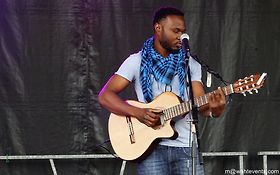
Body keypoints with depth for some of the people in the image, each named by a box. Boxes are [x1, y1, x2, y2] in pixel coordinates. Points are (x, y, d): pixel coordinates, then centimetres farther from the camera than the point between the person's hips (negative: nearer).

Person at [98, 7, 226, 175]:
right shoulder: (137, 62, 3)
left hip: (186, 147, 2)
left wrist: (214, 109, -22)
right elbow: (105, 96, -3)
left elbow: (201, 105, 2)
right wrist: (138, 112, -17)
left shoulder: (190, 65, 10)